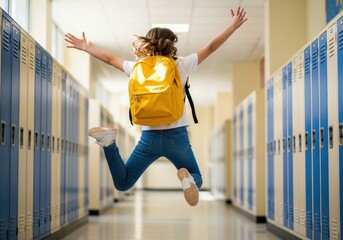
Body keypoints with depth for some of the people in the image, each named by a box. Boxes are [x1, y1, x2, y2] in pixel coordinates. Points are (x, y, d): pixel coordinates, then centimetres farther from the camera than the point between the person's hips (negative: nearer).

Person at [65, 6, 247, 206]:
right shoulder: (181, 65, -5)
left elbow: (110, 58, 14)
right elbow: (210, 48, 0)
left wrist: (84, 47, 29)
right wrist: (234, 26, 9)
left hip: (150, 137, 2)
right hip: (177, 136, -1)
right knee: (196, 180, 20)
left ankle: (109, 143, -17)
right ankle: (187, 177, -20)